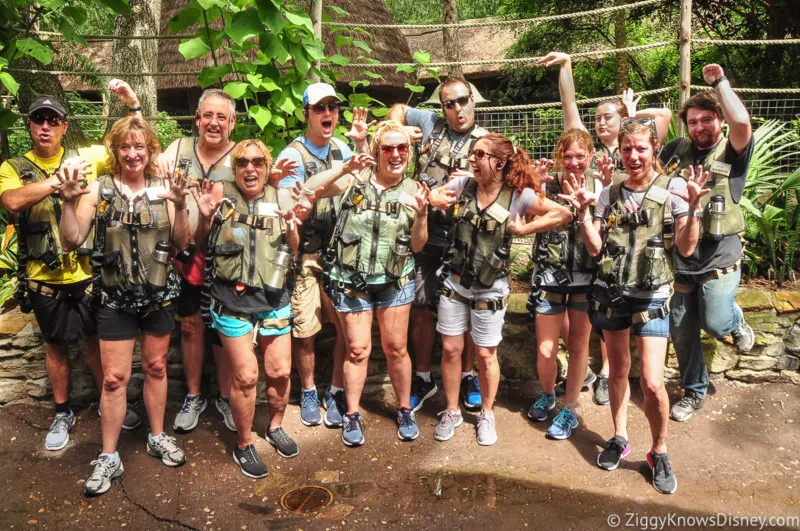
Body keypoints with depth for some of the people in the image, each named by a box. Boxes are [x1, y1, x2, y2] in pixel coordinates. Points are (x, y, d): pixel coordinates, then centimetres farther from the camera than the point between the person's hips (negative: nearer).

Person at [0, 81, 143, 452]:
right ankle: (62, 414, 32)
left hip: (89, 272, 0)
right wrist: (61, 177, -26)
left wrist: (133, 104, -10)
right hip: (45, 279, 0)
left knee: (97, 340, 14)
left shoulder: (87, 156, 0)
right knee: (56, 346, 15)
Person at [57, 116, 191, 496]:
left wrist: (179, 206, -18)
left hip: (159, 294, 2)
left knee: (156, 367, 15)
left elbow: (181, 245, -4)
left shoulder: (163, 189, -2)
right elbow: (72, 241, -8)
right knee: (114, 378, 3)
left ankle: (157, 437, 33)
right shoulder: (98, 190, -5)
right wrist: (68, 202, -22)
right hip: (115, 298, -1)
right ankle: (109, 457, 16)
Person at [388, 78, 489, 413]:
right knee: (420, 309, 8)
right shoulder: (431, 123, 5)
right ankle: (423, 379, 25)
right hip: (426, 236, 2)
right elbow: (397, 110, 22)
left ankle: (467, 376, 28)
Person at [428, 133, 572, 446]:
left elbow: (564, 214, -14)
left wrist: (524, 229, -17)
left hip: (489, 288, -3)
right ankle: (452, 411, 30)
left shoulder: (518, 196, -12)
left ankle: (487, 414, 32)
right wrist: (435, 199, -13)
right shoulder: (462, 185, -2)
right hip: (454, 282, 3)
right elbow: (428, 197, 8)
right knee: (450, 349, 10)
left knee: (485, 355, 10)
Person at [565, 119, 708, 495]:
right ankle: (619, 437, 34)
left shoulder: (672, 189, -5)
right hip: (611, 294, 3)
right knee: (618, 371, 15)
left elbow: (686, 249, -9)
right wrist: (582, 212, -11)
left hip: (651, 298, -3)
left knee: (652, 383, -9)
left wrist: (692, 208, -23)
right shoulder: (610, 194, 4)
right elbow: (595, 248, 1)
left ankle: (659, 453, 14)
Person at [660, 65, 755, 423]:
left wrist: (720, 82, -16)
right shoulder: (677, 150, 5)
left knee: (715, 323, -11)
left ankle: (735, 320, 28)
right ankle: (694, 392, 30)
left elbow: (741, 122, -25)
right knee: (681, 331, 9)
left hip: (719, 258, -3)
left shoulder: (733, 153, -5)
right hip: (680, 257, 4)